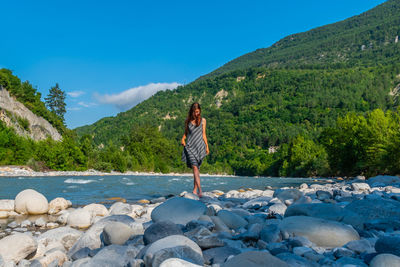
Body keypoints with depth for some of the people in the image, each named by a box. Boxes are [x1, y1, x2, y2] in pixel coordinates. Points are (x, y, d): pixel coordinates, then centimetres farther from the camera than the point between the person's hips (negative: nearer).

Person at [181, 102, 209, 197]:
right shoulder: (187, 121, 11)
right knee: (195, 168, -15)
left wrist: (207, 146, 9)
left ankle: (195, 190, 13)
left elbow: (203, 134, 12)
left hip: (200, 146, 1)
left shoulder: (203, 120, 10)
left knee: (197, 168, 4)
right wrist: (183, 139, -2)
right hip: (190, 146, -1)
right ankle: (200, 190, -22)